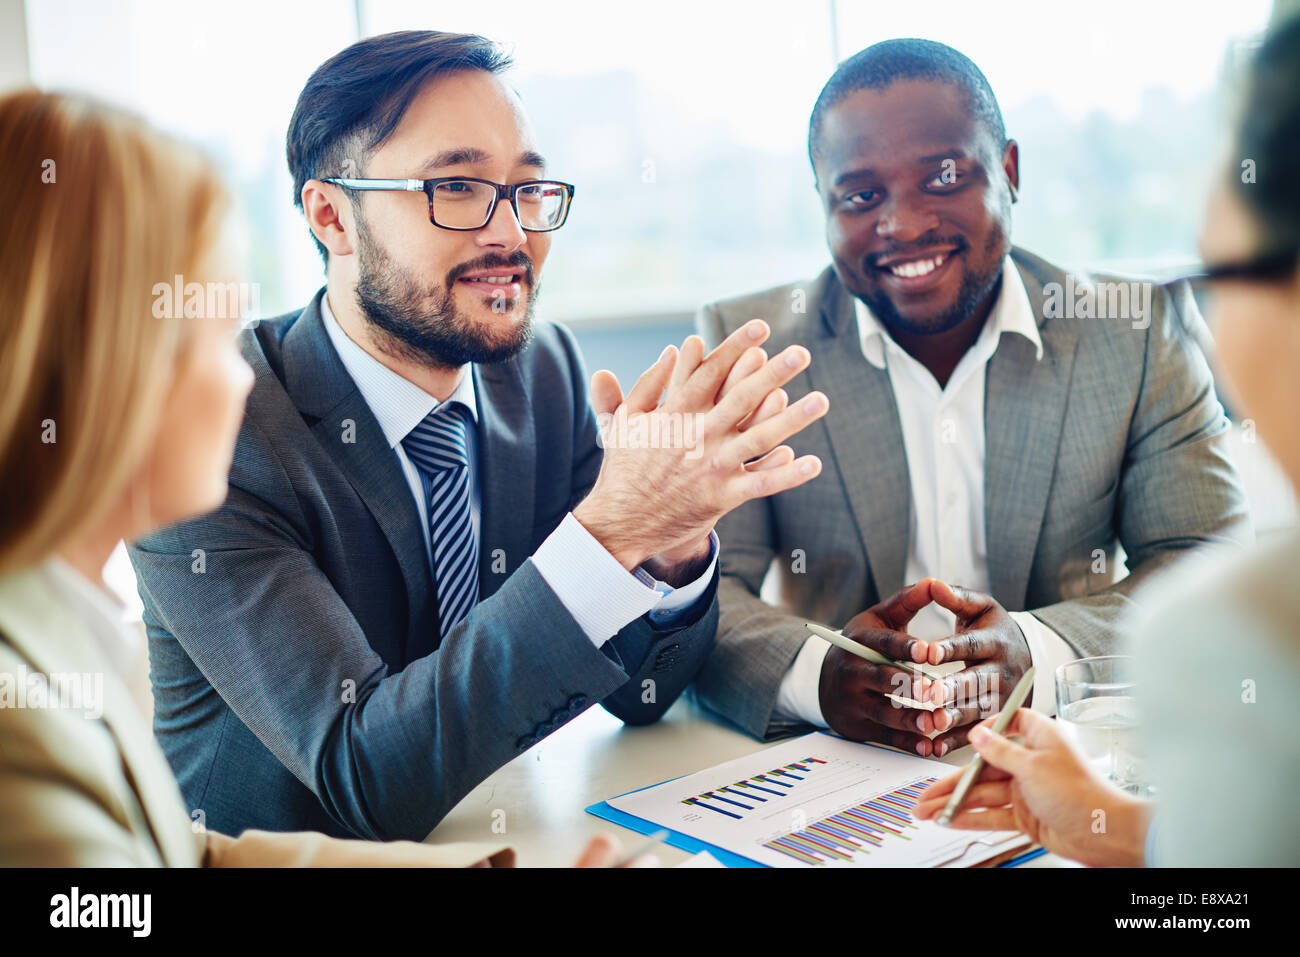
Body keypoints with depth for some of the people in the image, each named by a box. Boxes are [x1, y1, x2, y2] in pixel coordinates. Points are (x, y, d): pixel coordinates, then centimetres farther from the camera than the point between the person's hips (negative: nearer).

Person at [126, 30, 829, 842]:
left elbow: (642, 694, -2)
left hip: (496, 838, 4)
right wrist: (608, 533, -33)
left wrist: (676, 545, -22)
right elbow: (367, 785, -25)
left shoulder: (546, 372, -3)